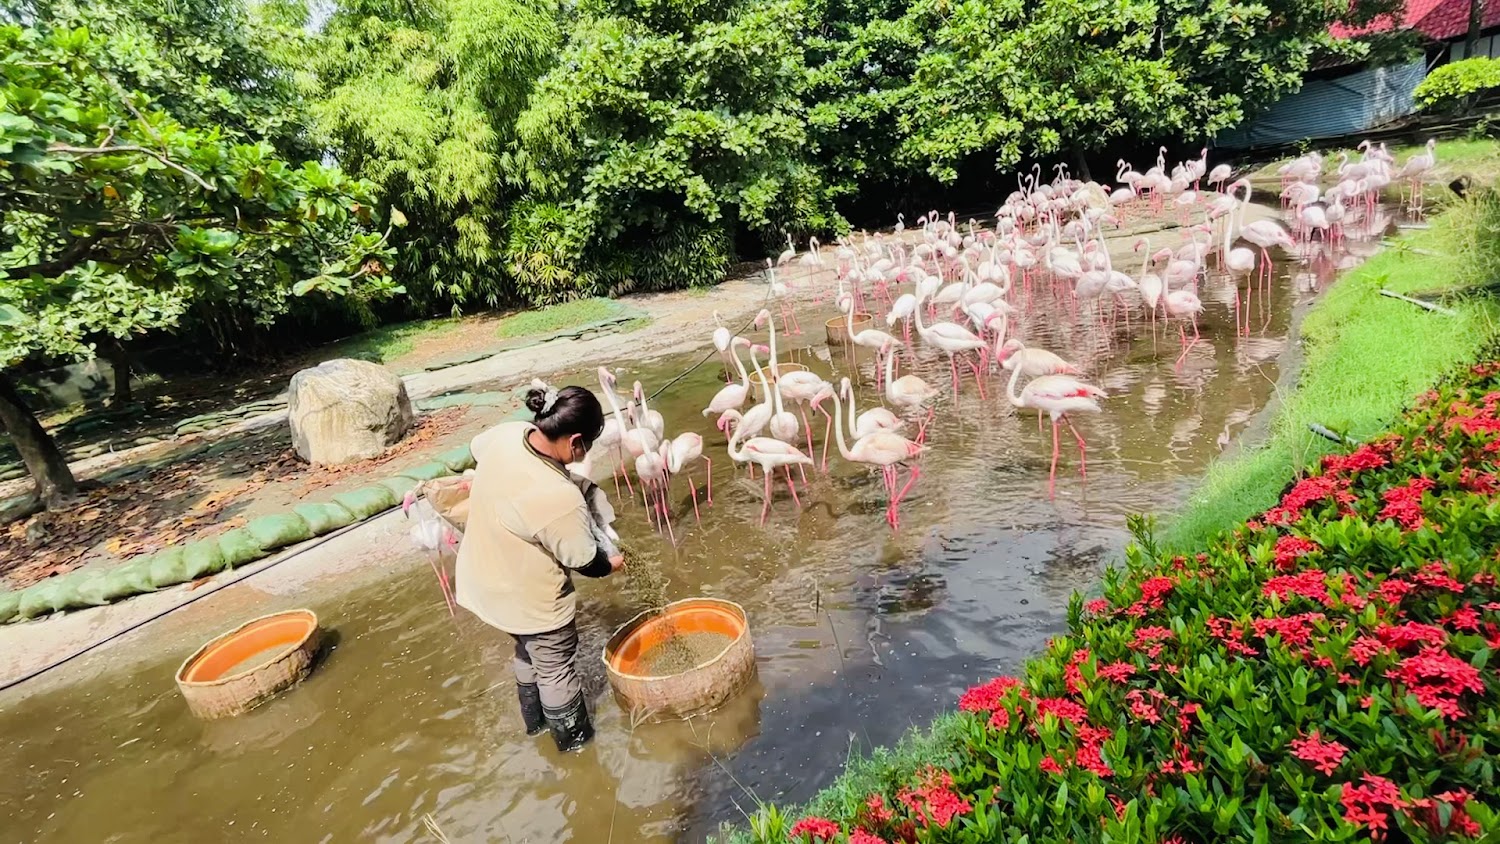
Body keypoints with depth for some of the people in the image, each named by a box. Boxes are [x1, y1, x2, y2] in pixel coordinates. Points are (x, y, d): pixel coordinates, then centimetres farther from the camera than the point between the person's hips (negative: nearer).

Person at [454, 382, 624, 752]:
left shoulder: (505, 434, -18)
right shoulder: (559, 497, -39)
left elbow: (476, 450, 9)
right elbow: (584, 561, -22)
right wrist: (611, 564, 0)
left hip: (485, 579, 8)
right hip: (529, 600, -8)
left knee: (528, 653, 32)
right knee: (556, 670, 19)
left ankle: (535, 721, 54)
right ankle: (573, 738, 44)